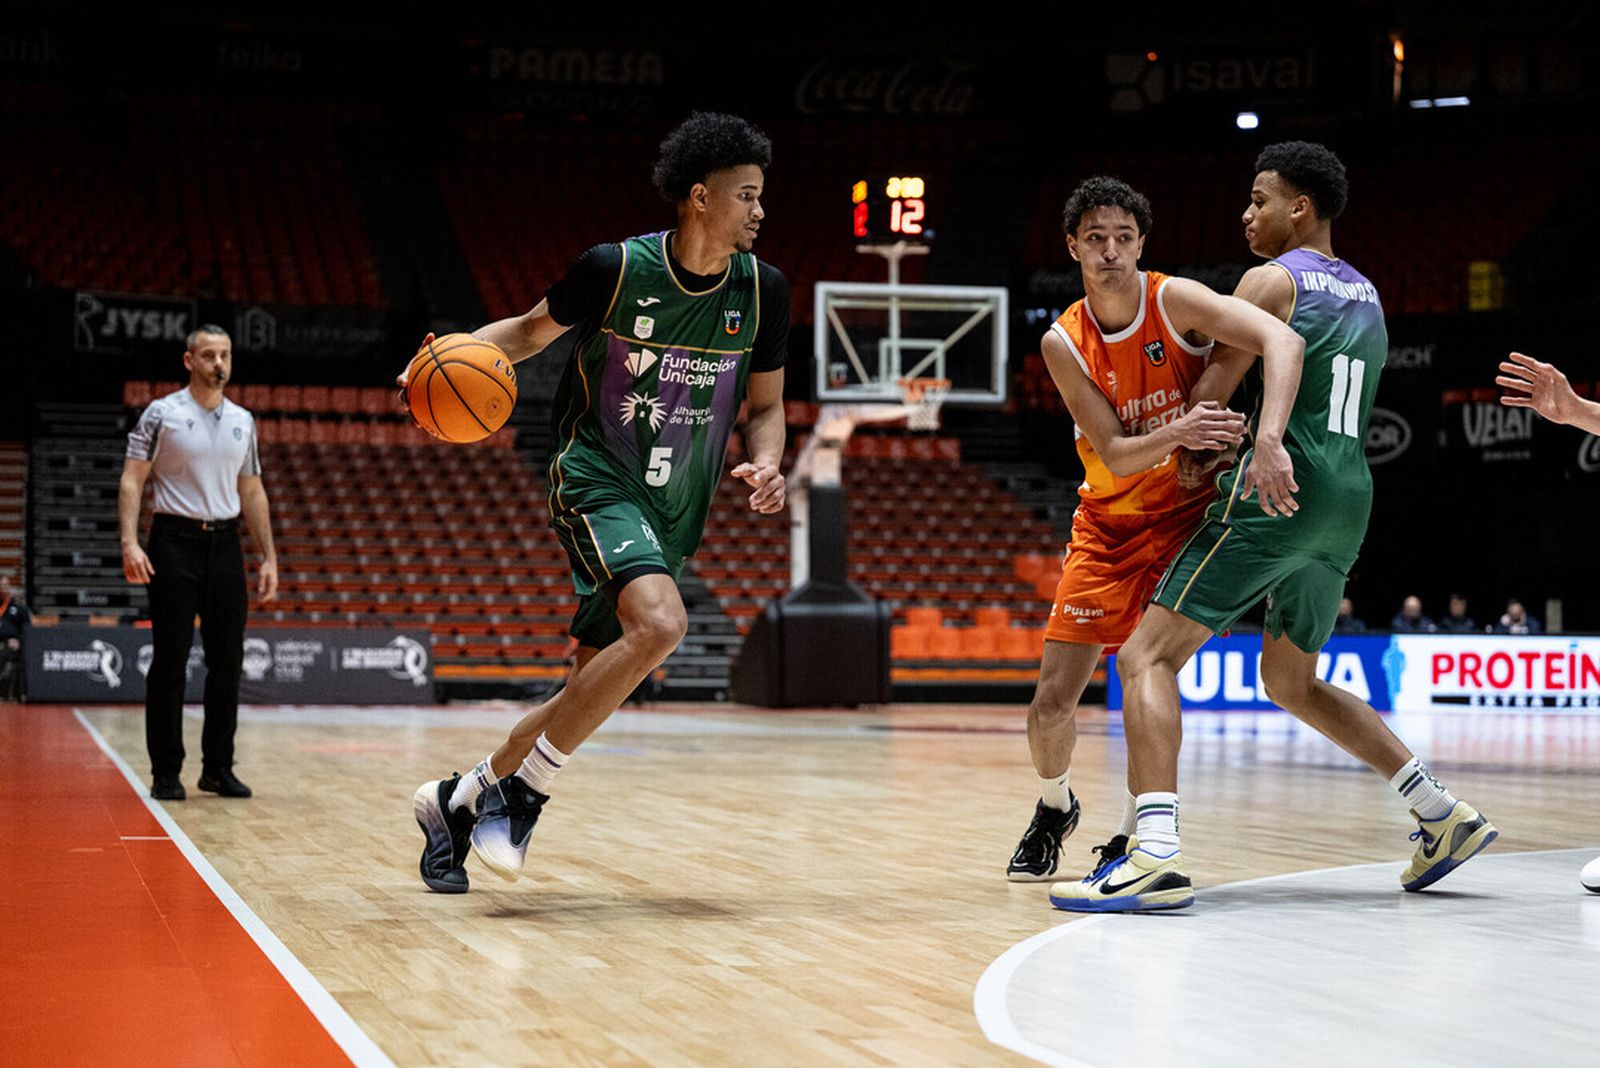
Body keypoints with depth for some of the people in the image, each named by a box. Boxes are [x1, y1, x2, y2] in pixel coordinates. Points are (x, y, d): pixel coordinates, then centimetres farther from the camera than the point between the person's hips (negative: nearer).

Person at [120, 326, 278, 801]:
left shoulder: (242, 421, 12)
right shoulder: (162, 413, -3)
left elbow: (252, 493, 16)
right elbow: (132, 479, -6)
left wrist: (268, 557, 10)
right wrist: (130, 542, -19)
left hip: (224, 544, 5)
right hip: (175, 542, -5)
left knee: (227, 662, 5)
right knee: (170, 663, -2)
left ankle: (218, 767, 15)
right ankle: (166, 773, 4)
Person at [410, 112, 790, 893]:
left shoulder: (762, 290, -1)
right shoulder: (615, 269, -12)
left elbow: (765, 405, 10)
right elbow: (533, 329, 6)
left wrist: (764, 465, -11)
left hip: (674, 511, 6)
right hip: (596, 481, -6)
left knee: (594, 689, 5)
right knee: (660, 623, -30)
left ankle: (458, 799, 25)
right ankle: (523, 792, -17)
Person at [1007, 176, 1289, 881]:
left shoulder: (1174, 301, -15)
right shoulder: (1064, 343, -9)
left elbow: (1282, 340, -31)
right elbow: (1114, 455, -17)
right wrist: (1178, 432, -38)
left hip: (1188, 512, -3)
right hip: (1108, 524, 3)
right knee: (1052, 702, 0)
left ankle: (1135, 835, 0)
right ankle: (1054, 808, 31)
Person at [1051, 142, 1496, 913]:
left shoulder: (1272, 279, -1)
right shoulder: (1366, 294, 22)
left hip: (1279, 494, -8)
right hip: (1350, 499, 8)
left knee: (1148, 655, -10)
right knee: (1293, 683, 25)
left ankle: (1156, 855, -27)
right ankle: (1443, 814, 21)